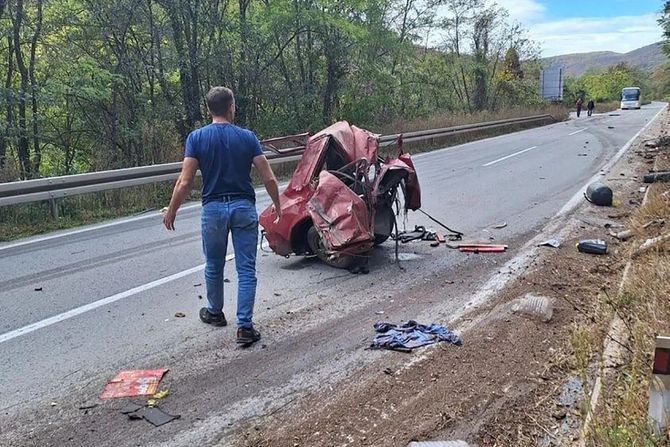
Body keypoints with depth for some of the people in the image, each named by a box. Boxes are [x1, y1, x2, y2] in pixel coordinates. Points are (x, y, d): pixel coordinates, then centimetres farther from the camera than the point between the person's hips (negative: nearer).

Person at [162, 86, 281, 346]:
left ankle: (215, 313, 38)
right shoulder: (247, 137, -2)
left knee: (213, 267, 19)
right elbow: (268, 178, -4)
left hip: (214, 208, 0)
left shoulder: (197, 138, -4)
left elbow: (185, 182, -9)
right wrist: (277, 204, 11)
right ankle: (244, 327, 1)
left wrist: (171, 211, 3)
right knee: (246, 270, 4)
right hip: (244, 207, 0)